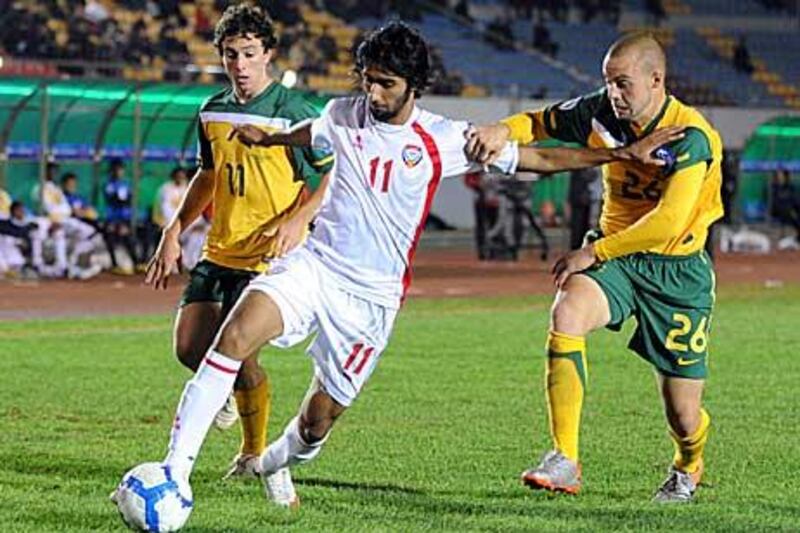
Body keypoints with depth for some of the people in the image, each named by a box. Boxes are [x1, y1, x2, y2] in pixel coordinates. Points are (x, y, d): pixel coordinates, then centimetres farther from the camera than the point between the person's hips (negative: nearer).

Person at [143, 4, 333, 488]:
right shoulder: (213, 112, 10)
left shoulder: (294, 112, -9)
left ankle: (255, 454, 9)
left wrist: (297, 220, -21)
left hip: (269, 258, -6)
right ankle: (235, 389, 29)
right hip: (218, 251, 6)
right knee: (190, 347, -6)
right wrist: (174, 233, 19)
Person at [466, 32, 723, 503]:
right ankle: (565, 461, -29)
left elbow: (667, 222, -28)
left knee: (682, 414, -1)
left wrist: (594, 252, -24)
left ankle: (688, 468, 39)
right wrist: (504, 131, -15)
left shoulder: (691, 137, -21)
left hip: (679, 270, -4)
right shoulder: (602, 114, -6)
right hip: (616, 256, 4)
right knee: (566, 313, -30)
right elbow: (540, 123, 8)